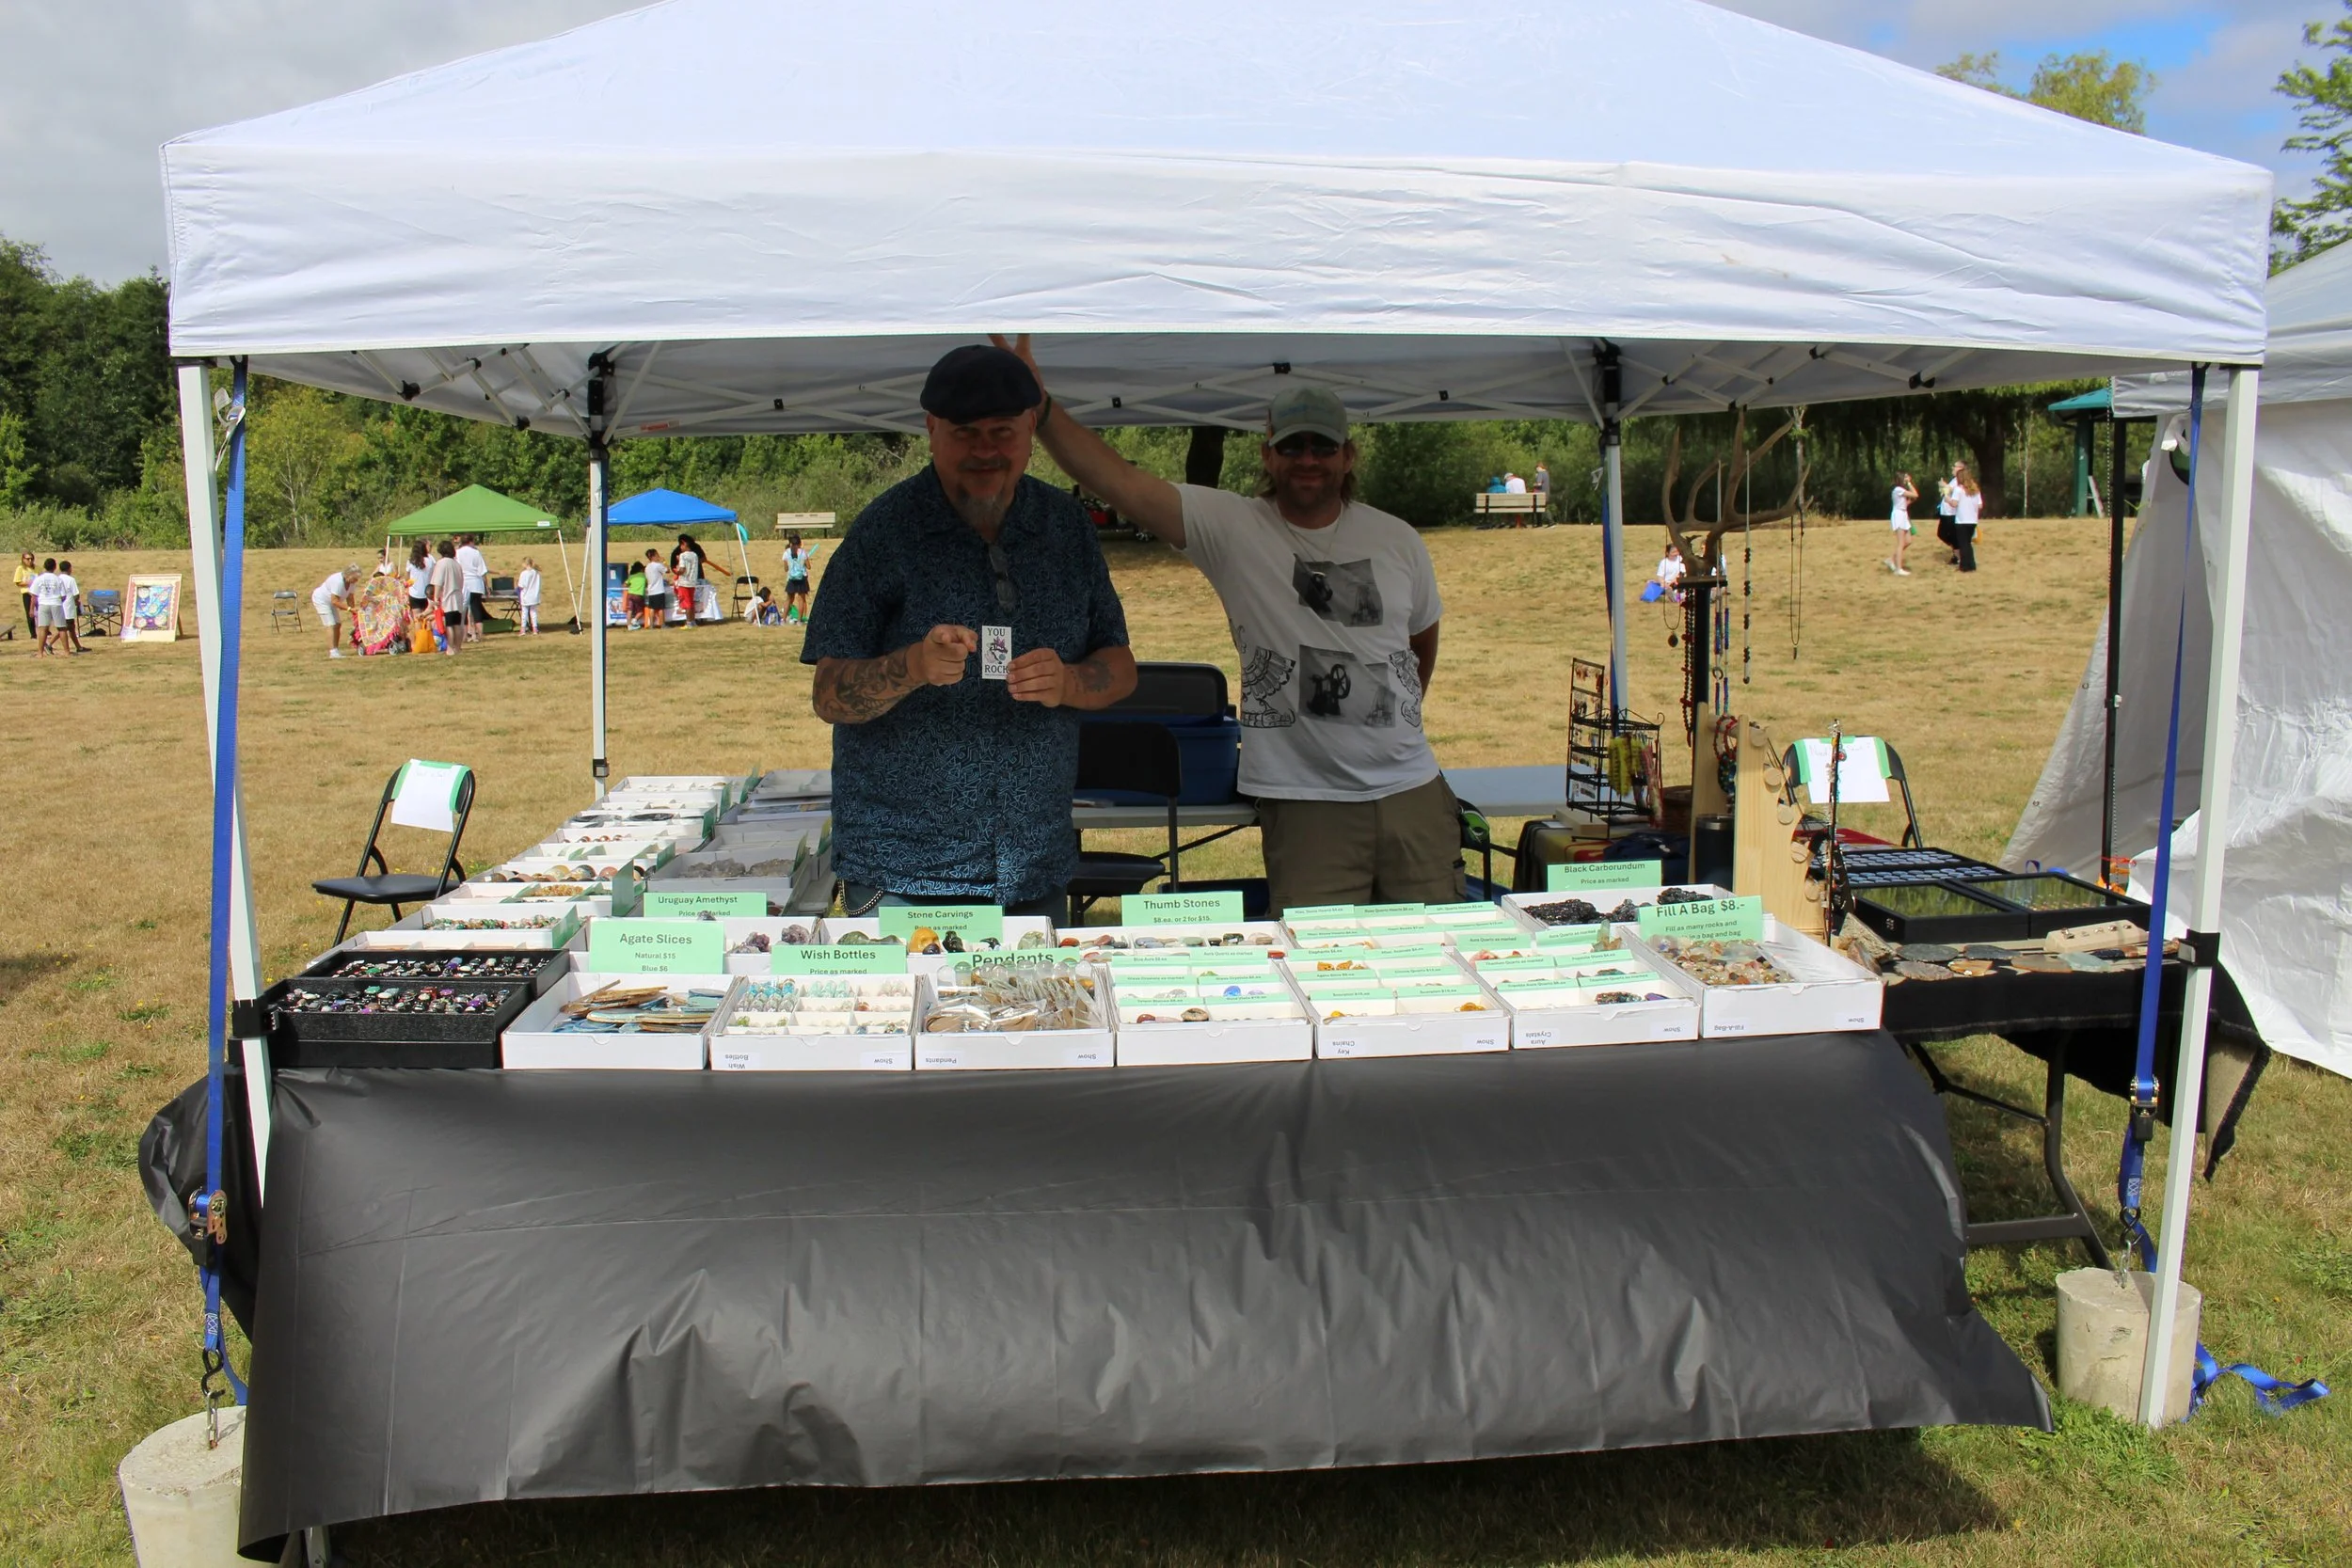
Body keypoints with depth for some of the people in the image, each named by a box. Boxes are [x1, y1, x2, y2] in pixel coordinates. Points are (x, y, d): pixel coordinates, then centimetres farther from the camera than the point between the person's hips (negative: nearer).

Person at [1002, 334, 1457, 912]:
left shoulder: (1397, 540, 7)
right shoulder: (1231, 527, -4)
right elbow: (1120, 481, -14)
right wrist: (1039, 403, -23)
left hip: (1413, 788, 3)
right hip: (1305, 800, -3)